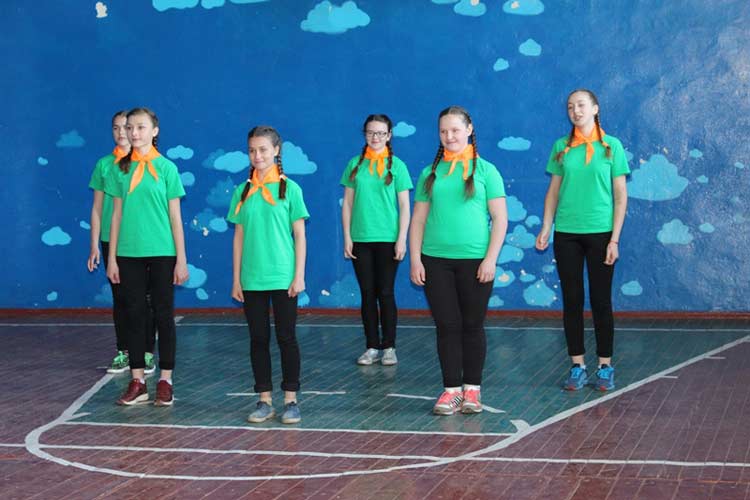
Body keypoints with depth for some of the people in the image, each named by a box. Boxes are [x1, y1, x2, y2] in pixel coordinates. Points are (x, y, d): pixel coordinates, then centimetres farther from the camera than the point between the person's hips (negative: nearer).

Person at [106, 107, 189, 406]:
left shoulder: (166, 168, -1)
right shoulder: (120, 169, 5)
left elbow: (175, 216, 0)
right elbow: (117, 215, 7)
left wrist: (181, 259, -3)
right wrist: (112, 258, 4)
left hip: (162, 253, -2)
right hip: (129, 253, 2)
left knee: (163, 315, 3)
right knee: (134, 314, 6)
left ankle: (165, 381, 11)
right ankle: (137, 382, 13)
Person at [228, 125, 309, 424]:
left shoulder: (289, 189, -1)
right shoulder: (243, 192, 6)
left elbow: (299, 235, -1)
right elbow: (239, 237, 8)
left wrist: (299, 275, -6)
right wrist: (236, 278, 5)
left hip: (283, 277, -3)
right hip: (252, 279, 3)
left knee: (286, 337, 2)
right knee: (258, 339, 7)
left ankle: (291, 400, 10)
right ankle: (264, 400, 14)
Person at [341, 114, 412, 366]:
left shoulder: (396, 165, 1)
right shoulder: (355, 164, 6)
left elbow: (404, 206, 0)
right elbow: (347, 203, 8)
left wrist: (402, 239, -7)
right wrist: (347, 237, 2)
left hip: (387, 239, -2)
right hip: (360, 240, 2)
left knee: (385, 293, 0)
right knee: (367, 294, 5)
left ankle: (389, 347, 8)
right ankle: (372, 347, 12)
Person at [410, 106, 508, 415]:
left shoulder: (485, 170, 2)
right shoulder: (431, 173, 10)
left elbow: (500, 218, -1)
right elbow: (418, 219, 10)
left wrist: (491, 258, -8)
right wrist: (415, 260, 2)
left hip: (475, 260, -2)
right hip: (436, 260, 2)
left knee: (472, 326, 5)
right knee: (446, 325, 4)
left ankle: (472, 389, 15)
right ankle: (451, 389, 10)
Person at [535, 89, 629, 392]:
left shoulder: (611, 146, 0)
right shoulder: (561, 147, 6)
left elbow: (621, 195, -1)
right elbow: (553, 191, 9)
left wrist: (614, 239, -7)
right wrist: (546, 227, -3)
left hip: (600, 233, -2)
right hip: (566, 233, 2)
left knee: (601, 300, 2)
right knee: (572, 301, 5)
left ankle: (605, 367, 11)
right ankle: (577, 367, 13)